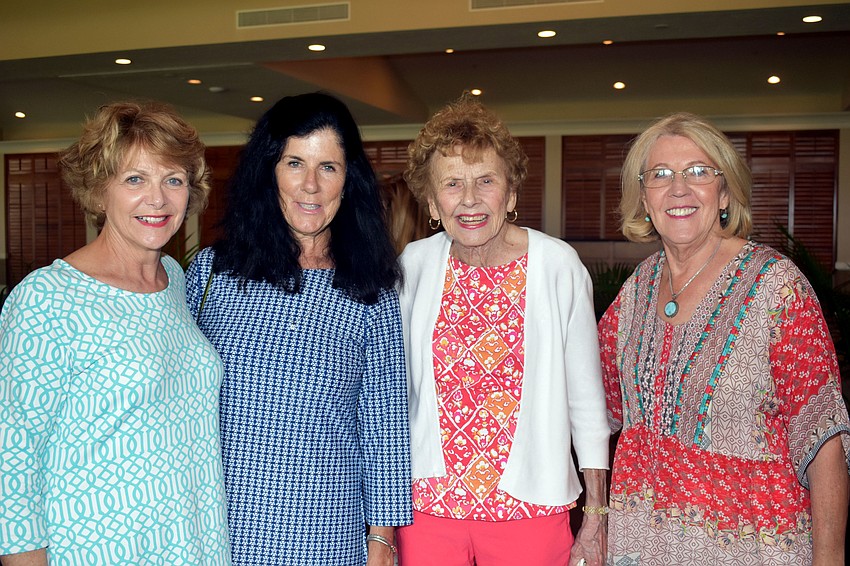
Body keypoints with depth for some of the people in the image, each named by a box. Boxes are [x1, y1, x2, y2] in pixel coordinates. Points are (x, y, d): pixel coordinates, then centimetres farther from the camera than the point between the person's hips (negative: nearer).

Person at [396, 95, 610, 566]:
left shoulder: (559, 265, -10)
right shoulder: (414, 264, -4)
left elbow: (585, 397, -3)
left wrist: (597, 517, 0)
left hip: (530, 507, -1)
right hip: (427, 504, 2)